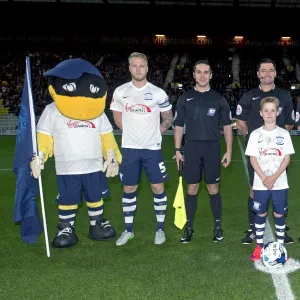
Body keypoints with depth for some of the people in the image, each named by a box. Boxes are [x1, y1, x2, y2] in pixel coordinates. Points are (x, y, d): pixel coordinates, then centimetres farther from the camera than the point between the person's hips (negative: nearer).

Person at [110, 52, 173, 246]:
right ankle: (128, 230, 21)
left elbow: (168, 119, 8)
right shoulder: (120, 92, 1)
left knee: (158, 187, 1)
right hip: (130, 148, 1)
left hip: (152, 148, -1)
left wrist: (154, 133, 2)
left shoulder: (158, 93, -3)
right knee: (129, 189, 8)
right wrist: (132, 132, 7)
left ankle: (160, 229, 16)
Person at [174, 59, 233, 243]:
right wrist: (177, 150, 2)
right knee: (192, 189, 6)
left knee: (213, 189, 5)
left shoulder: (219, 99, 3)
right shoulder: (185, 98, 5)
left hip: (212, 148, -1)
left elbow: (227, 126, 5)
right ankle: (189, 227, 17)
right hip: (191, 148, 1)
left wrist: (229, 150, -1)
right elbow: (179, 125, 8)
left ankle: (218, 226, 18)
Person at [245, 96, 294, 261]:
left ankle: (280, 246, 18)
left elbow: (287, 158, -2)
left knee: (279, 214, 6)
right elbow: (253, 158, -2)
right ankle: (259, 246, 19)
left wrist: (274, 177, -13)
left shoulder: (284, 134, 1)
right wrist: (264, 178, -13)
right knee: (261, 213, 7)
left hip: (280, 182, 0)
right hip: (260, 183, 0)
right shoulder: (255, 134, 0)